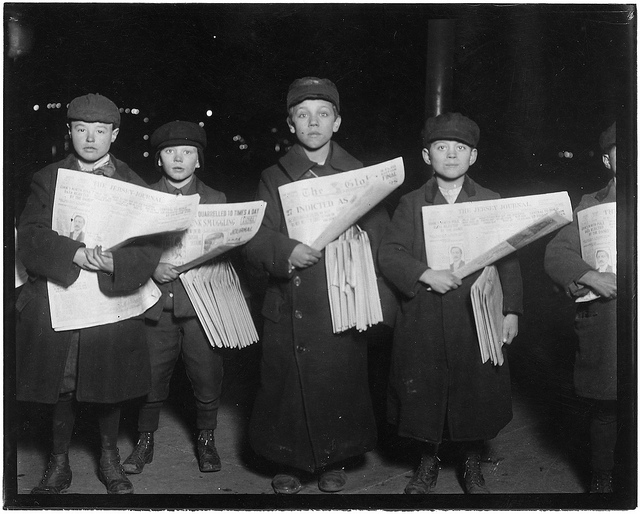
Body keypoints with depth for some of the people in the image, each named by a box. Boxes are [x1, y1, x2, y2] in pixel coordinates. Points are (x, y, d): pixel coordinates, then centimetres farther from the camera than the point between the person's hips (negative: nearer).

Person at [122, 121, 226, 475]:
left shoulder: (216, 200, 9)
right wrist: (152, 268, -12)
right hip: (156, 305, 0)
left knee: (207, 377, 5)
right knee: (151, 378, 4)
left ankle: (206, 440, 24)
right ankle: (145, 440, 23)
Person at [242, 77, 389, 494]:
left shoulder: (360, 175, 10)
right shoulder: (274, 178, 8)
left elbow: (381, 235, 4)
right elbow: (254, 239, -2)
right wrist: (286, 251, -22)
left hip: (343, 306, 0)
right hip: (290, 307, 0)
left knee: (341, 382, 3)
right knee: (287, 382, 2)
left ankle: (335, 462, 23)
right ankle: (289, 462, 22)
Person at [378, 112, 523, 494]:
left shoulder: (492, 203, 5)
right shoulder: (412, 204, 5)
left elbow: (508, 261, 4)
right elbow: (388, 253, -4)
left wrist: (512, 311, -3)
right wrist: (425, 274, -18)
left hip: (477, 319, 0)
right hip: (423, 322, 0)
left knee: (476, 394, 7)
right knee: (424, 394, 8)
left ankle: (473, 466, 29)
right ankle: (428, 463, 29)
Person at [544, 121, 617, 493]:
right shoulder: (588, 206, 11)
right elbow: (556, 254, 1)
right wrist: (591, 277, -16)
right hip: (601, 325, 0)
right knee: (604, 411, 6)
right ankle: (602, 480, 21)